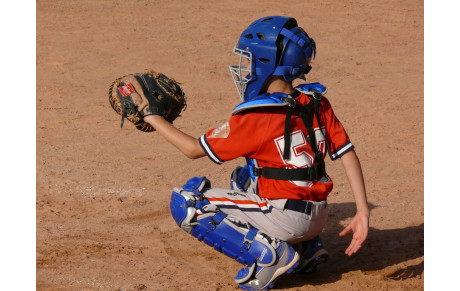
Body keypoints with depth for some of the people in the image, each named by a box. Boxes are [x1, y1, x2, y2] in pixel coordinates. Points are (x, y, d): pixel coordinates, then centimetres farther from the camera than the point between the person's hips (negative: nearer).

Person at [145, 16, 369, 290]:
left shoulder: (255, 117, -14)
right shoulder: (317, 103, 3)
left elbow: (194, 149, -5)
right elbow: (348, 154, -1)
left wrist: (154, 118, 6)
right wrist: (362, 212, 0)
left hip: (284, 220, -8)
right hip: (317, 220, 8)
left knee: (185, 201, -1)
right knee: (244, 177, 33)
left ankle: (266, 253, -9)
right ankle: (306, 247, 20)